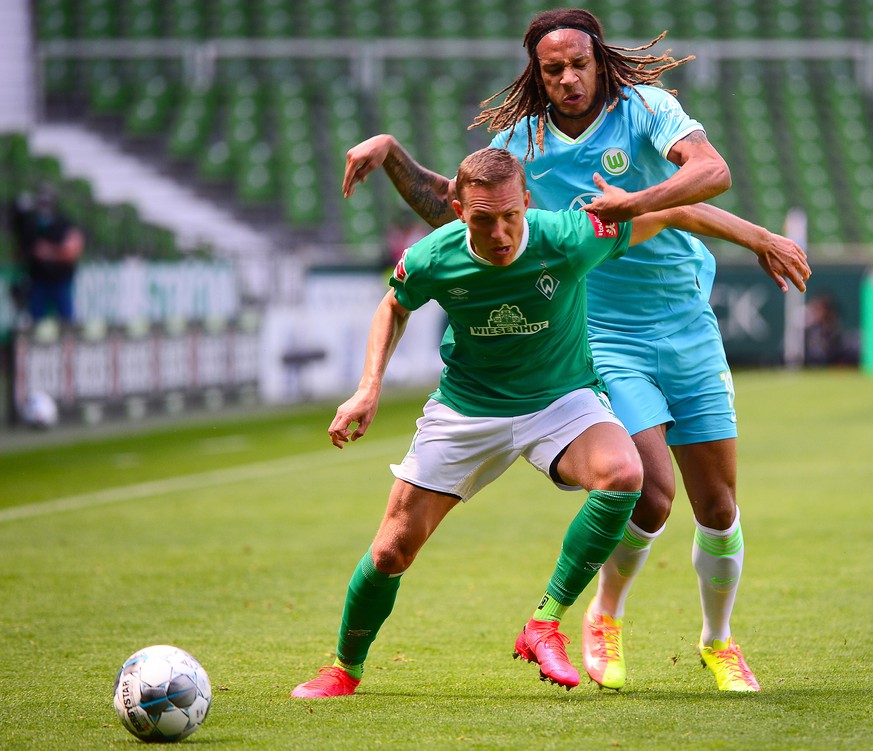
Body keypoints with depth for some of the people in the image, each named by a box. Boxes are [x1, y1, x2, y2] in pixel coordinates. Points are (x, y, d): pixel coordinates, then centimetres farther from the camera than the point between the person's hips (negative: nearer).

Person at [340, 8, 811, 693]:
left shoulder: (643, 107, -6)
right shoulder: (520, 140, 1)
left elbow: (713, 171, -22)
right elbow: (445, 207, 13)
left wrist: (634, 204, -34)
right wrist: (391, 153, 0)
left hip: (690, 333, 1)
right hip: (607, 340, -1)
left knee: (719, 509, 4)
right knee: (652, 494, -20)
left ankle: (719, 643, 29)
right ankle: (605, 617, 8)